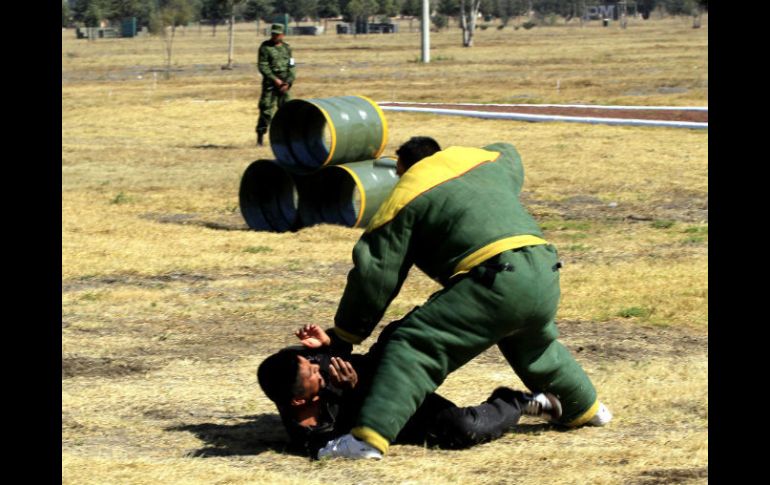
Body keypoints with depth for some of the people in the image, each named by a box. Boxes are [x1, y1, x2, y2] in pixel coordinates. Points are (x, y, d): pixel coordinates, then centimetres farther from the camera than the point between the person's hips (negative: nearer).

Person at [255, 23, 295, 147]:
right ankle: (260, 135, 0)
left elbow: (291, 67, 9)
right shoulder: (265, 47, -3)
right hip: (270, 83, -4)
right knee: (266, 110, -7)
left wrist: (288, 82, -6)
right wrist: (275, 79, -15)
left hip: (284, 85, 4)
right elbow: (262, 66, -9)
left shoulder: (286, 48, 10)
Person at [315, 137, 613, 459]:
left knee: (414, 349, -9)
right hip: (545, 276, 7)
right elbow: (508, 155, 56)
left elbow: (374, 277, 7)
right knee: (536, 348, 38)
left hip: (496, 282, -7)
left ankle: (370, 436, -24)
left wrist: (343, 337, 15)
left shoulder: (405, 198, 10)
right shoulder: (487, 159, 27)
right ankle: (585, 408, 56)